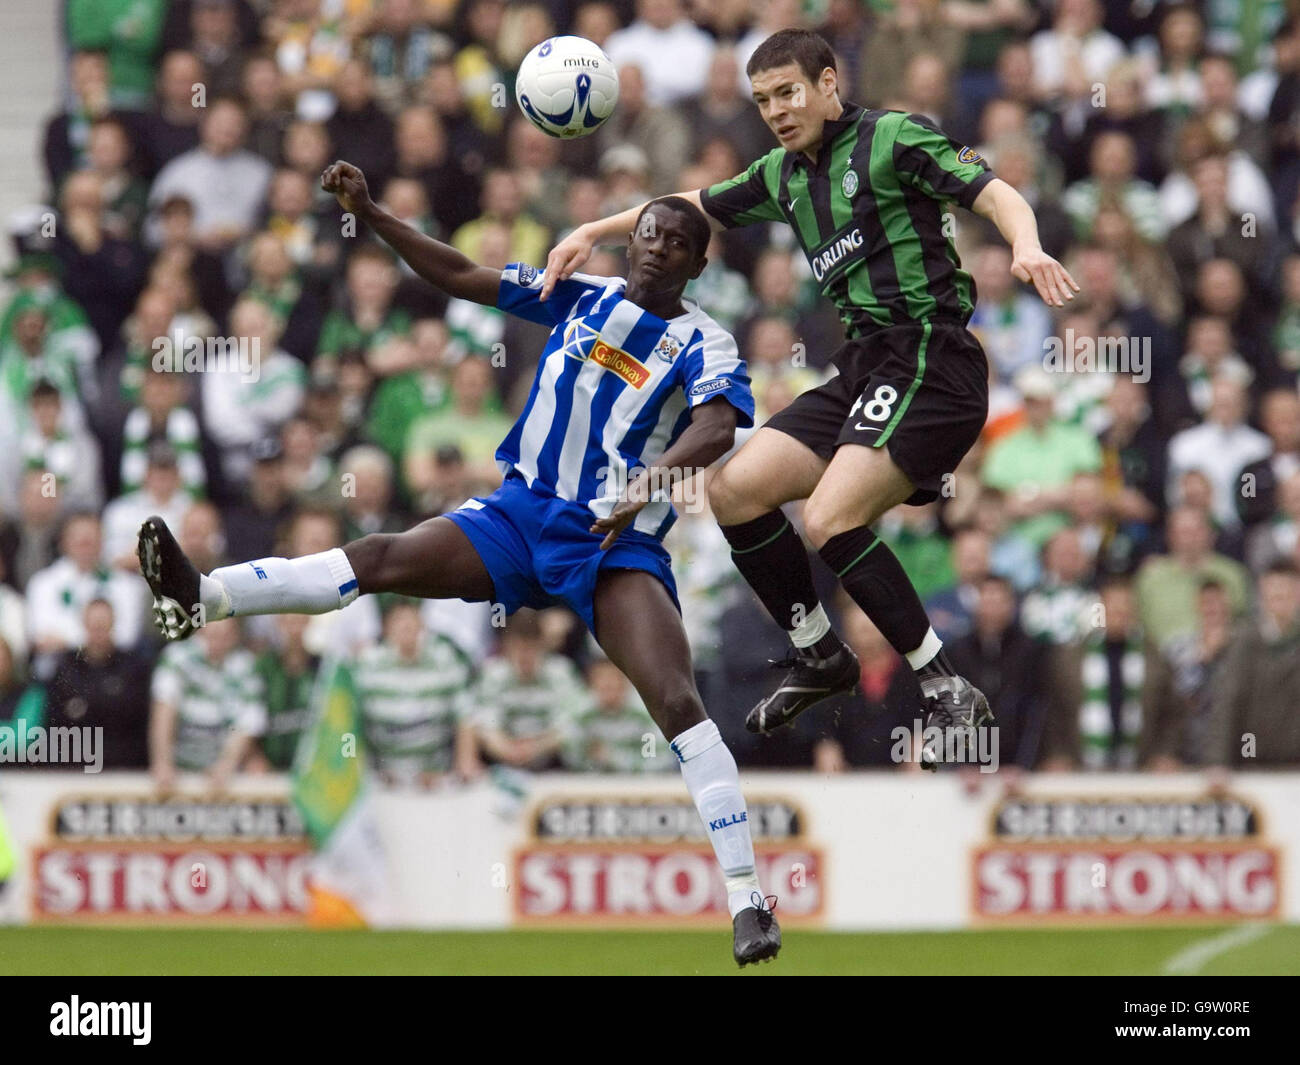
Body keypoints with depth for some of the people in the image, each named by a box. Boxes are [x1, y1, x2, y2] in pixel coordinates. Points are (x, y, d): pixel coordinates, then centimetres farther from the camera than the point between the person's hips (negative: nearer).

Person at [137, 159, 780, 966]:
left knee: (677, 701, -21)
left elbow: (719, 426, -25)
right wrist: (371, 215, 2)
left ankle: (748, 899, -22)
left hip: (617, 544, -4)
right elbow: (461, 278, 11)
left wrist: (648, 484, -42)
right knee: (384, 559, -15)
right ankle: (200, 599, -27)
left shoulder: (703, 345, -5)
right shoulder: (581, 294, 9)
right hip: (523, 514, 4)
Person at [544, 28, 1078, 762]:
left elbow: (995, 193, -14)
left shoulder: (892, 137, -5)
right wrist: (595, 231, 23)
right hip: (864, 365, 8)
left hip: (930, 358, -8)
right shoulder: (785, 175, 17)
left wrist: (1027, 247, -34)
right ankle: (820, 656, 18)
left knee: (831, 521, -23)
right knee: (737, 489, 2)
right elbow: (694, 206, 30)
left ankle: (951, 694, -16)